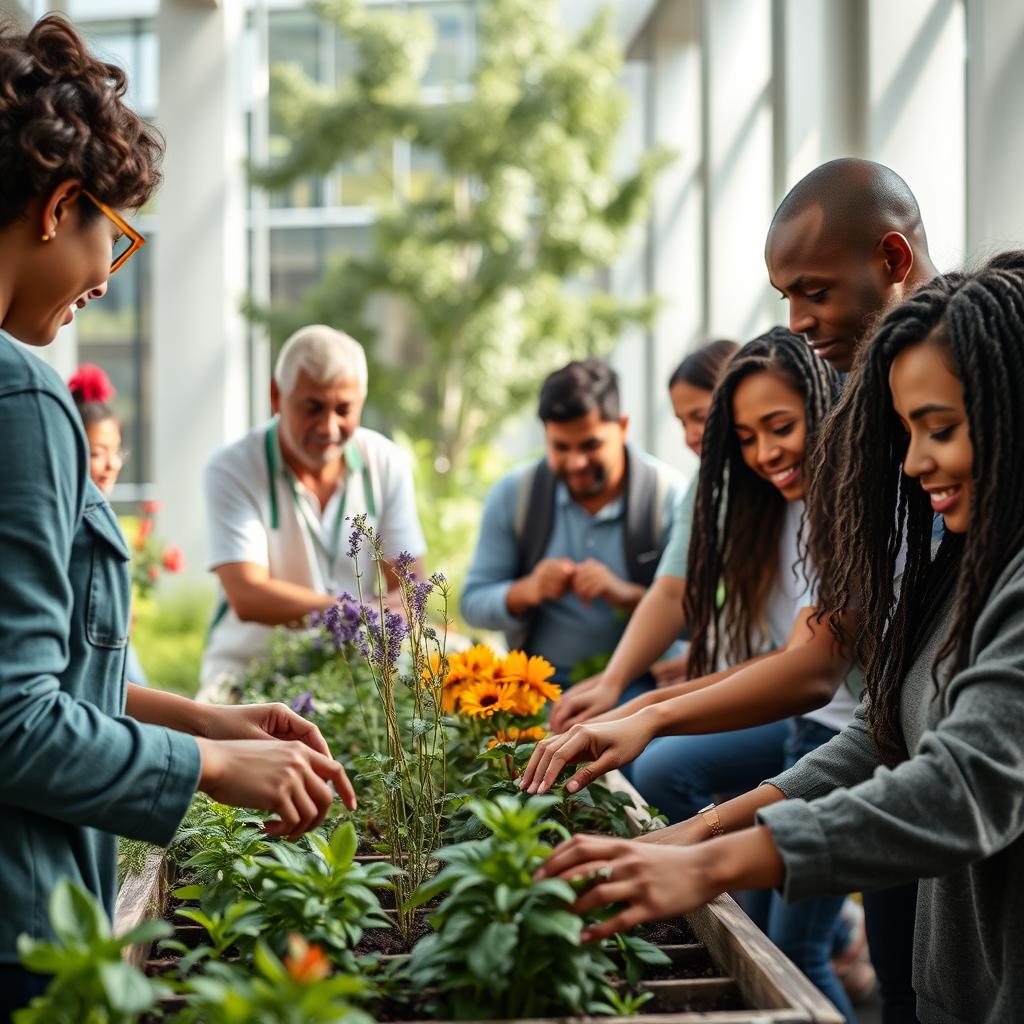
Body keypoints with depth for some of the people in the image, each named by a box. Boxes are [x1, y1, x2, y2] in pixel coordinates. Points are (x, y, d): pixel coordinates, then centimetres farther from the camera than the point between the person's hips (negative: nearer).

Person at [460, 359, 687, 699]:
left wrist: (626, 594, -26)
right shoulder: (512, 494, 2)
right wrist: (527, 591, -16)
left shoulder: (670, 495, -5)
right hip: (540, 680, 2)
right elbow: (473, 603, 5)